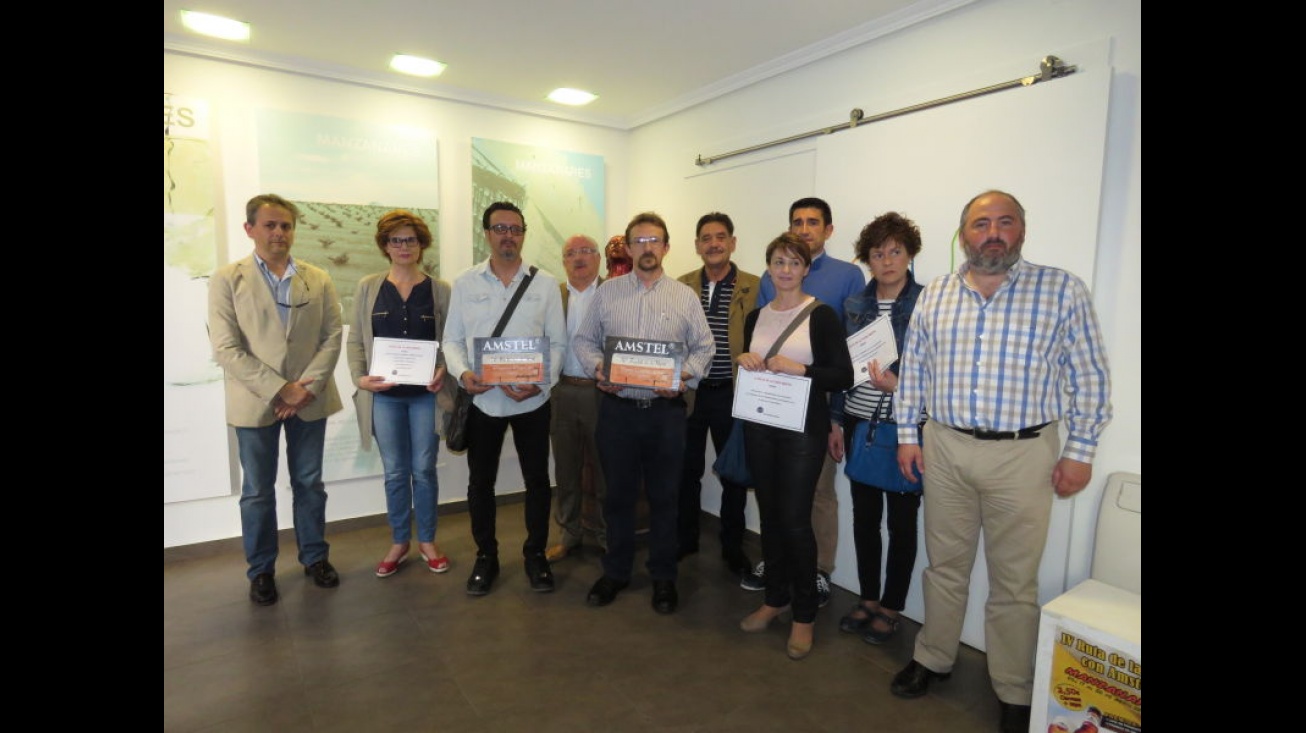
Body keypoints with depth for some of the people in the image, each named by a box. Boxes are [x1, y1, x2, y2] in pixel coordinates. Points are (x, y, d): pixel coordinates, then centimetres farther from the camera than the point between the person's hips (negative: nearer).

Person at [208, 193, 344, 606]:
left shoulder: (319, 280, 5)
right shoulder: (227, 280, -2)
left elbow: (332, 337, 1)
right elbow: (225, 349, -9)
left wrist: (308, 387, -12)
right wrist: (281, 389, -15)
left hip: (309, 399, 2)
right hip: (255, 402, -2)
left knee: (309, 484, 13)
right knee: (258, 492, 9)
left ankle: (315, 557, 28)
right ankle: (261, 569, 26)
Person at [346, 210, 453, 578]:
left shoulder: (440, 289, 1)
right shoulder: (368, 288, 4)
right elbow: (355, 340, 5)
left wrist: (443, 372, -16)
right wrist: (360, 378, -10)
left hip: (426, 393, -1)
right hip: (385, 394, 1)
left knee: (424, 469, 8)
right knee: (395, 473, 10)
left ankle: (427, 541, 25)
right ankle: (399, 542, 28)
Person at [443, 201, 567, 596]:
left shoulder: (545, 283, 0)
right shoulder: (465, 283, 2)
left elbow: (557, 343, -2)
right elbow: (452, 340, 4)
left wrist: (541, 381, -17)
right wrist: (462, 372, -16)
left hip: (532, 400, -1)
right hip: (482, 399, 1)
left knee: (537, 479, 9)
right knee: (480, 480, 12)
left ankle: (535, 553, 29)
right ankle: (485, 556, 32)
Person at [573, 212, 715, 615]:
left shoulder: (685, 296, 3)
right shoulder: (607, 291, 5)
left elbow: (704, 346, 5)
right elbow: (584, 339, 9)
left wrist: (685, 375, -12)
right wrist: (597, 367, -10)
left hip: (666, 409, 0)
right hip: (617, 407, 1)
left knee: (664, 496, 9)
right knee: (618, 493, 12)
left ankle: (663, 577, 27)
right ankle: (616, 571, 30)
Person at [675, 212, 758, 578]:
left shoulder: (754, 287, -3)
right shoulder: (681, 286, 5)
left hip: (732, 394, -2)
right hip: (688, 392, 2)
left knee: (734, 473, 10)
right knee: (687, 470, 13)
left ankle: (733, 547, 28)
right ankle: (685, 539, 33)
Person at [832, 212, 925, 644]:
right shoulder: (855, 305, 8)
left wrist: (900, 385, -22)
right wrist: (836, 419, 10)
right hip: (860, 424, 4)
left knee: (901, 521, 8)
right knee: (864, 515, 13)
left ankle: (890, 608, 25)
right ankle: (867, 598, 30)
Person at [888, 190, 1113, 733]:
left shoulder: (1063, 290, -3)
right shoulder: (934, 295, 4)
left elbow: (1089, 376, -2)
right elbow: (912, 369, 9)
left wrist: (1080, 450, -4)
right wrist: (907, 434, 6)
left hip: (1023, 453, -2)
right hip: (944, 449, 3)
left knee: (1014, 581, 9)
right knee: (944, 564, 16)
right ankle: (933, 659, 34)